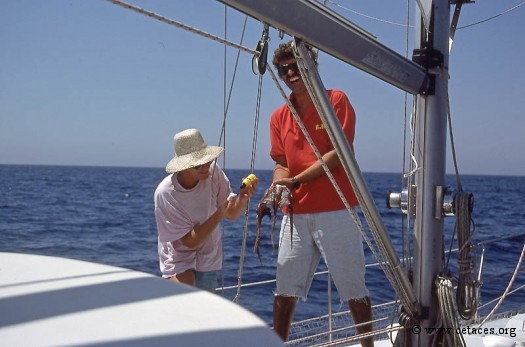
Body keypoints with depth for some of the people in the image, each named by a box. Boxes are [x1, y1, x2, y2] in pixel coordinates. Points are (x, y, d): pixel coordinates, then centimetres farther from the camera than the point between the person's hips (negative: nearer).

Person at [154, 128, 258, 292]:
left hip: (209, 257, 4)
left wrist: (242, 198, -29)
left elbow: (232, 214, -8)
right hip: (179, 257, -4)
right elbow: (190, 241, -24)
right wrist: (219, 214, -32)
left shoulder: (213, 171, -17)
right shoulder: (165, 192, -27)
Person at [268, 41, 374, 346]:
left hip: (336, 212, -4)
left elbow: (339, 155, -11)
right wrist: (279, 189, -7)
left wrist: (295, 180, -13)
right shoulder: (279, 117, 13)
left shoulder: (336, 100, -3)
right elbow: (281, 164, 15)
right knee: (285, 290, 7)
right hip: (296, 215, 5)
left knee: (353, 289, 5)